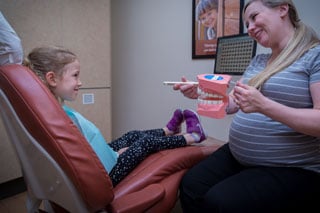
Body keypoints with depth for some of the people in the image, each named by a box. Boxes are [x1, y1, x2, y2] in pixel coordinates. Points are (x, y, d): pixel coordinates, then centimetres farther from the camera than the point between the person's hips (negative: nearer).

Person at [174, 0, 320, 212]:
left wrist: (264, 105, -28)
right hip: (236, 156, 7)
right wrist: (199, 94, -2)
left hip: (291, 169, -6)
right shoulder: (258, 61, 15)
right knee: (190, 185, -14)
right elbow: (231, 103, 14)